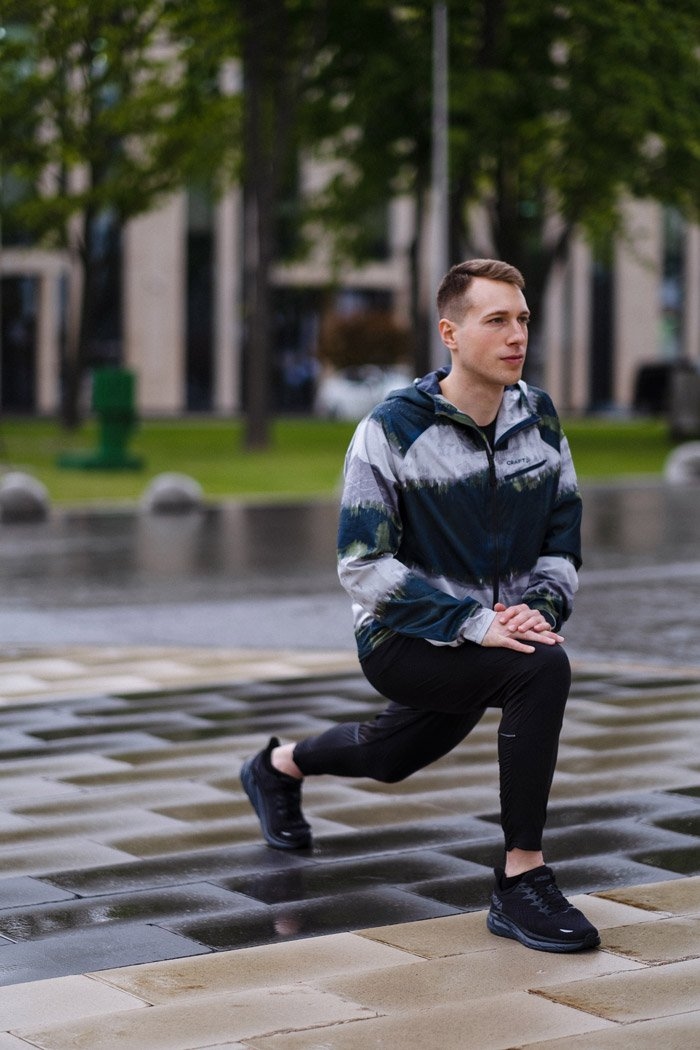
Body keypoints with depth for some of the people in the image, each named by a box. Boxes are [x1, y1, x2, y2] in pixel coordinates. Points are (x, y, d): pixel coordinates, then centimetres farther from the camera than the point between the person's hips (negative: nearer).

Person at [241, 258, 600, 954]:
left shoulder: (540, 421, -1)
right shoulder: (392, 430, -18)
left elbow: (563, 542, 6)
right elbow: (363, 568, -20)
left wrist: (540, 609, -16)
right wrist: (474, 622, -29)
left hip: (492, 632, 6)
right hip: (402, 642, -6)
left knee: (392, 757, 27)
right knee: (541, 670, -32)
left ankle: (279, 767, 59)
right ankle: (521, 882, -24)